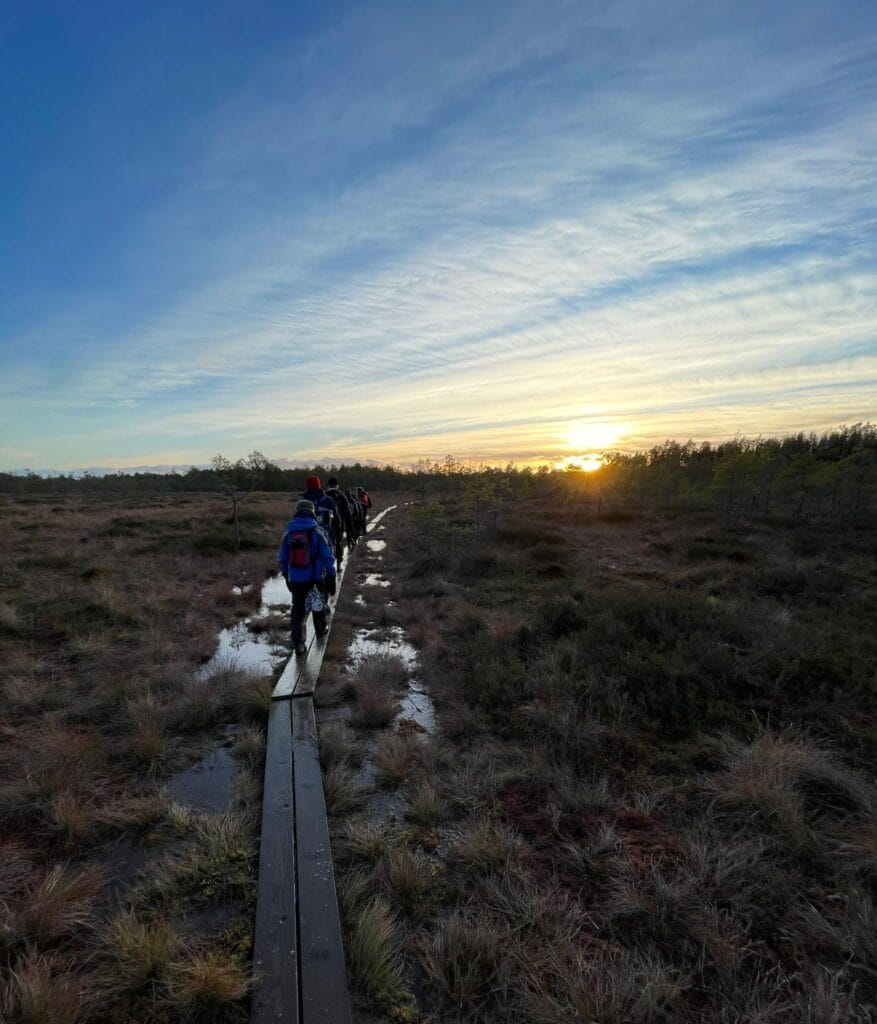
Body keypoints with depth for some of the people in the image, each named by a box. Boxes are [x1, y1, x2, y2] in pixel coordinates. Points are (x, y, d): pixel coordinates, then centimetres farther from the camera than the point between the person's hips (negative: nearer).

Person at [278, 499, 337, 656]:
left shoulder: (288, 533, 1)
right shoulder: (317, 531, -9)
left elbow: (282, 559, 8)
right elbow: (327, 557, -10)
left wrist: (286, 576, 21)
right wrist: (331, 578, -4)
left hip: (295, 579, 2)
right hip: (316, 578, -1)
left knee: (298, 610, 8)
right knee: (319, 605, 22)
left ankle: (298, 643, -2)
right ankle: (320, 630, 40)